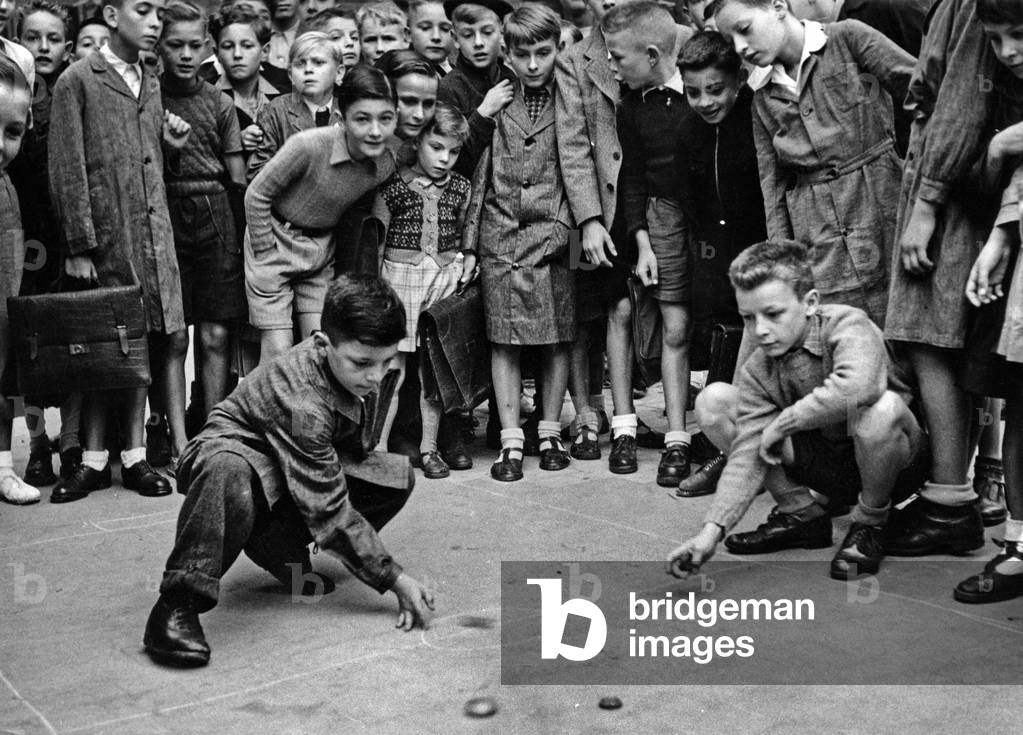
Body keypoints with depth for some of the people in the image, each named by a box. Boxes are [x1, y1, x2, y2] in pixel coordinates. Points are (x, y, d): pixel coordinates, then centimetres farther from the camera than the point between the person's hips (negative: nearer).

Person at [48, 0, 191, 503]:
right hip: (103, 238, -5)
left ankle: (134, 457, 14)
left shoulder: (151, 83, 16)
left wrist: (171, 144, 1)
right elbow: (68, 171, -8)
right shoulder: (77, 80, -3)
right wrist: (79, 246, -12)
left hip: (152, 238, 5)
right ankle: (93, 459, 11)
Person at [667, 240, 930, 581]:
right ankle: (800, 513, 2)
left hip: (893, 460, -5)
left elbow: (856, 388, -47)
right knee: (713, 401, -9)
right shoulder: (756, 371, -10)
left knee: (881, 408, -41)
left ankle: (870, 524, -11)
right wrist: (713, 529, -30)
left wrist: (782, 423, -32)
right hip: (824, 460, 5)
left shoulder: (847, 326, -24)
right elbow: (748, 455, -16)